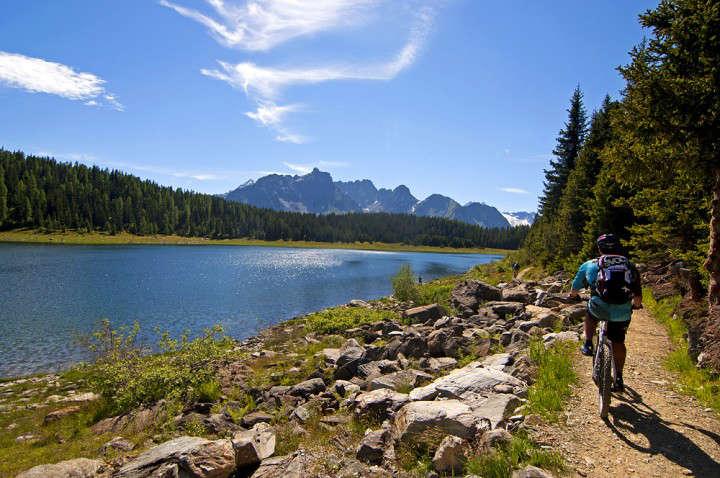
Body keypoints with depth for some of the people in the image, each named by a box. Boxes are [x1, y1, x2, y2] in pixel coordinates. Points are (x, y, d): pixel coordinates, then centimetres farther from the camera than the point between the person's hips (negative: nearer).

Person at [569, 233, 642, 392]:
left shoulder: (590, 265, 13)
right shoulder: (629, 266, 20)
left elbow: (574, 290, 25)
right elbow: (638, 297, 25)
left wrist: (573, 295, 47)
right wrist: (636, 305, 47)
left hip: (600, 308, -2)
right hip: (622, 312, 2)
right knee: (618, 342, 20)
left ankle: (588, 345, 27)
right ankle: (619, 379, 25)